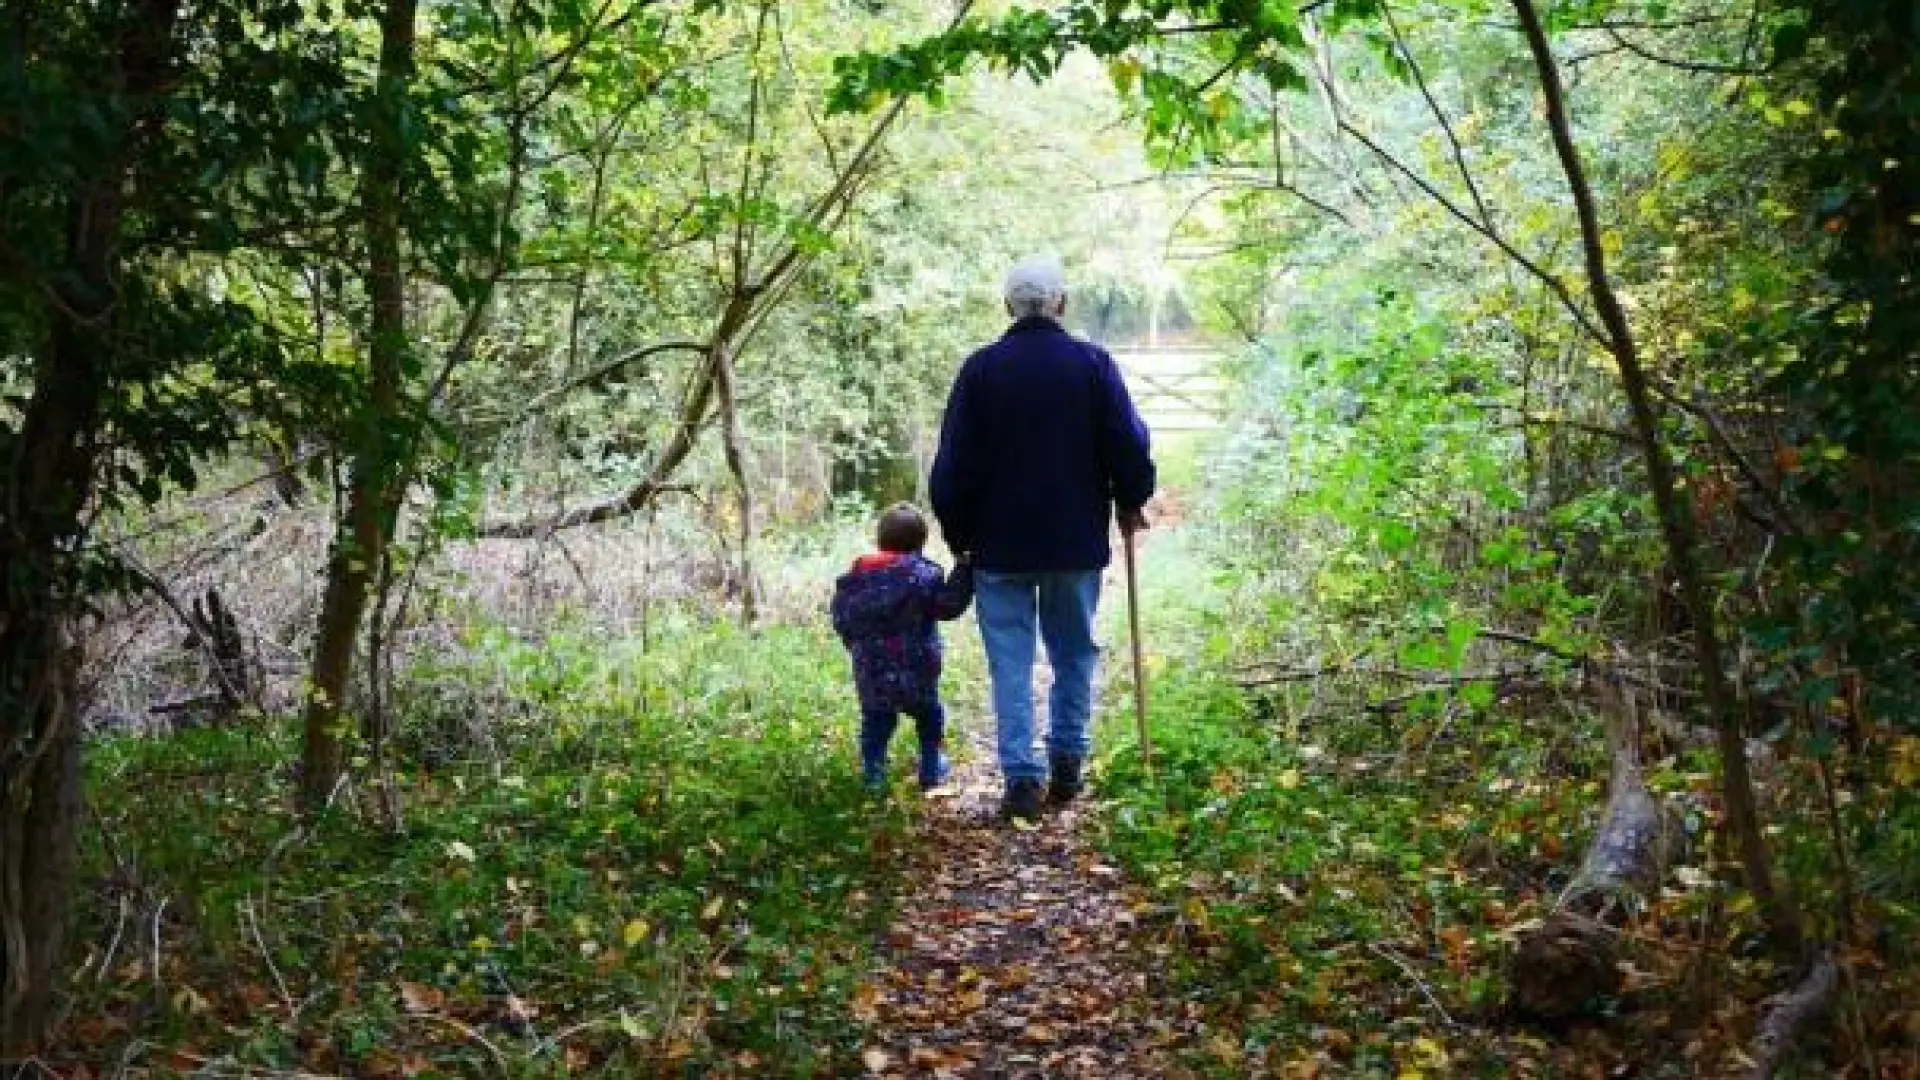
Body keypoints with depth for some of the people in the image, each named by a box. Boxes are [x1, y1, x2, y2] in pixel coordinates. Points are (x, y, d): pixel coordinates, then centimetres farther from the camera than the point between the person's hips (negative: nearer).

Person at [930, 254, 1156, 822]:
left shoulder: (981, 369, -4)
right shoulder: (1093, 363, -4)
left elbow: (952, 466, -3)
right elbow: (1132, 445, -3)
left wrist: (959, 534, 9)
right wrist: (1130, 502, 15)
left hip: (1000, 544, -1)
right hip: (1078, 541, 1)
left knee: (1012, 664, 4)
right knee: (1074, 654, 16)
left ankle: (1022, 777, -1)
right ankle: (1068, 763, 16)